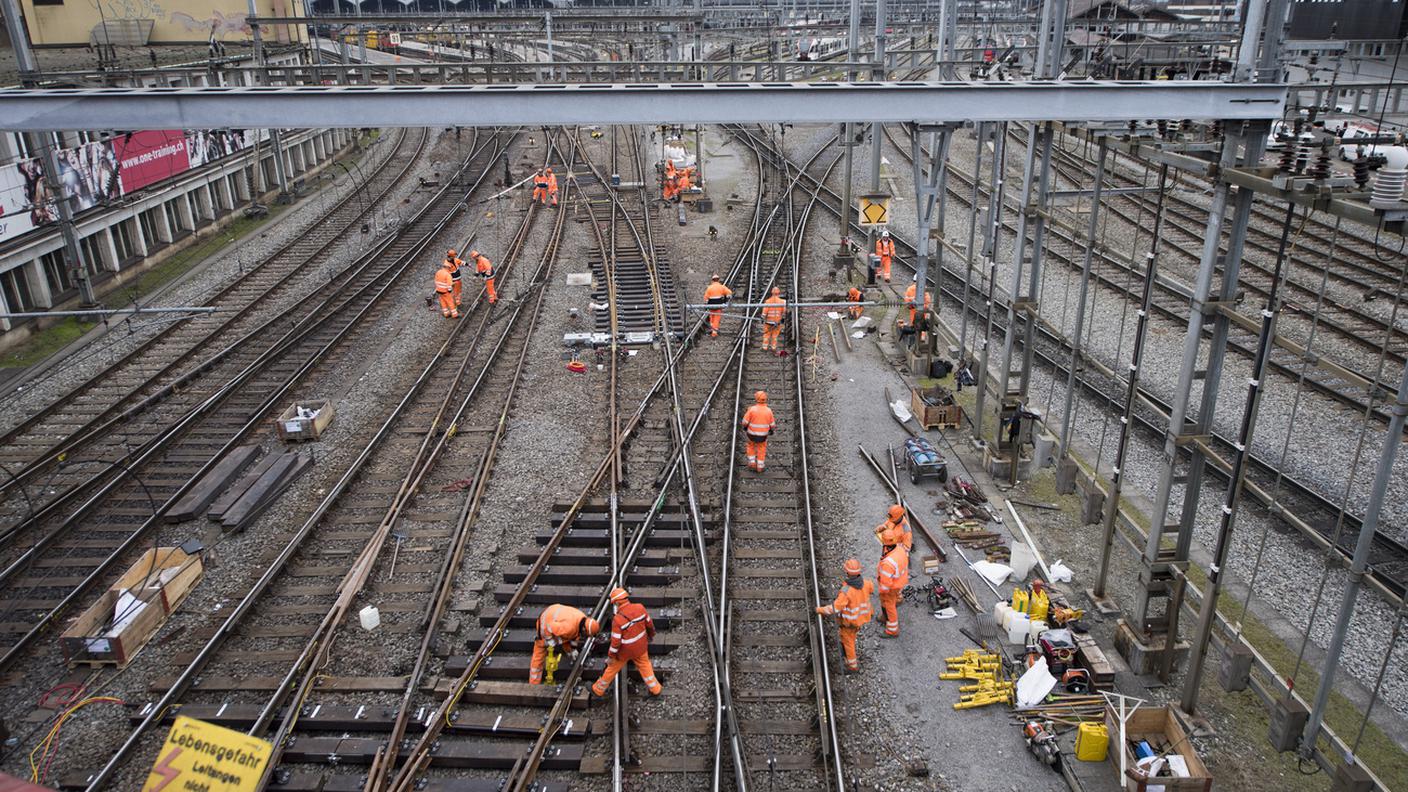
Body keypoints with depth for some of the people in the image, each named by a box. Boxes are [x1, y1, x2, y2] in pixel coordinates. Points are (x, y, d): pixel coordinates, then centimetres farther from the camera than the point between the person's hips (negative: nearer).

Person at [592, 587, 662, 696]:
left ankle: (599, 689, 36)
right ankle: (655, 689, 35)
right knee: (644, 665, 26)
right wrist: (651, 634, 20)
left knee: (612, 668, 18)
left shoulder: (618, 619, -29)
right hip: (640, 646, 3)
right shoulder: (640, 608, -17)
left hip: (625, 650, -3)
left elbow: (616, 641, -23)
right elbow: (649, 624, -1)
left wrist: (610, 656, -9)